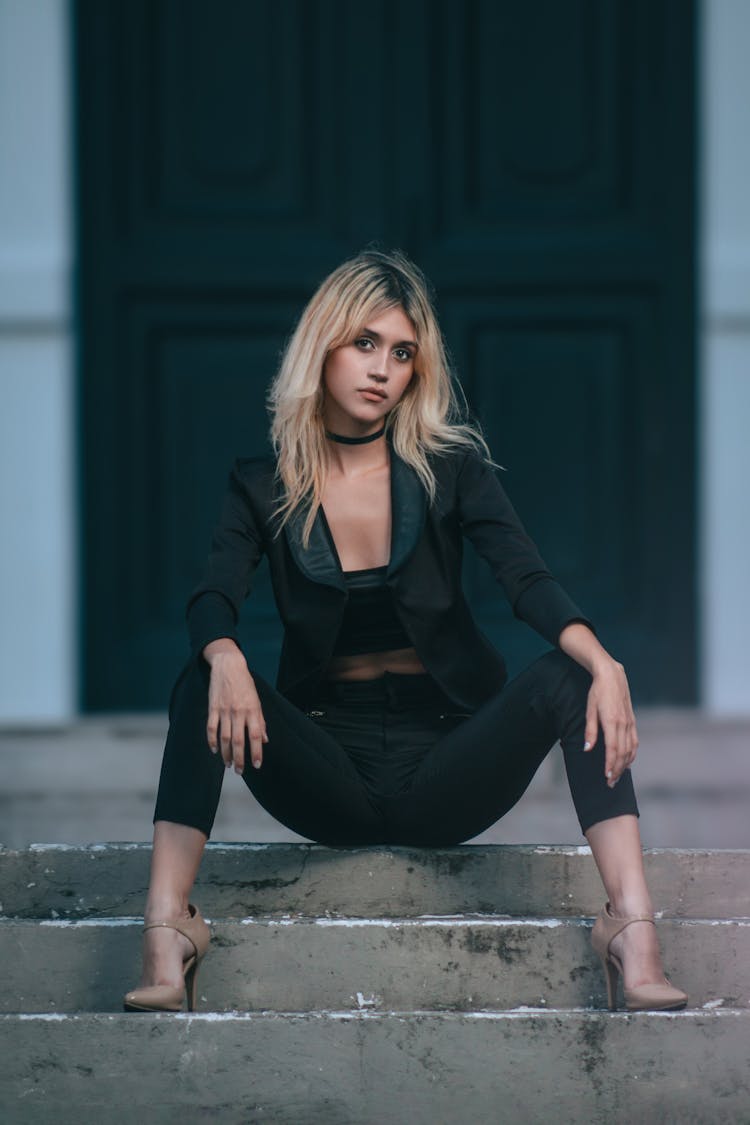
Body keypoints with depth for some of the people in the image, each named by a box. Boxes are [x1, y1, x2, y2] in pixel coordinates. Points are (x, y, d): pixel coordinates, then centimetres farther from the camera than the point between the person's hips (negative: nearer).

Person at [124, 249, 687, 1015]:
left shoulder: (451, 469, 2)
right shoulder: (263, 488, 2)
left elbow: (528, 581, -12)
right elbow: (212, 601, -14)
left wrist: (603, 664, -33)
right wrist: (228, 661, -39)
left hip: (444, 766, 0)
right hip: (328, 772, 0)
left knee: (570, 677, -27)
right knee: (204, 683, -26)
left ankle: (632, 926, -40)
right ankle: (166, 927, -37)